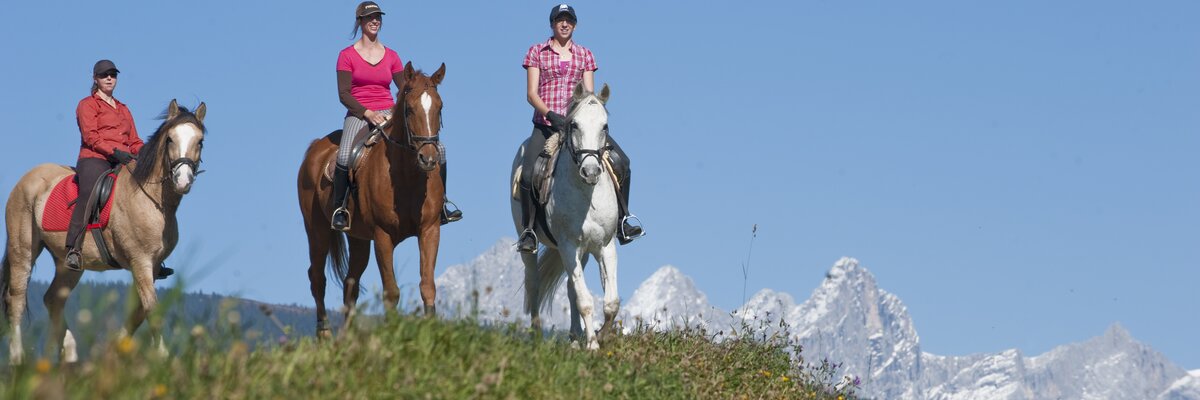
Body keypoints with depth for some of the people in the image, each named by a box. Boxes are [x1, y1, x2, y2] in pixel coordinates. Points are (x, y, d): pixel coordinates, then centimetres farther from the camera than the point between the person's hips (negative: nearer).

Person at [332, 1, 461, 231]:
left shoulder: (391, 56, 13)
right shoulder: (347, 56, 3)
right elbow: (343, 94, -5)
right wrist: (368, 113, -18)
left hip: (388, 115, 4)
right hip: (359, 115, -4)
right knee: (345, 156, -35)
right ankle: (338, 208, -17)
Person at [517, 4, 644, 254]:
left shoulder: (585, 55, 13)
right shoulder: (537, 52, 6)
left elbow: (589, 93, 6)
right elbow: (531, 93, -2)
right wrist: (550, 114, -19)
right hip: (546, 124, -2)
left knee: (621, 161, -13)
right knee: (528, 175, -23)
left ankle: (623, 220, -1)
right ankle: (528, 231, -5)